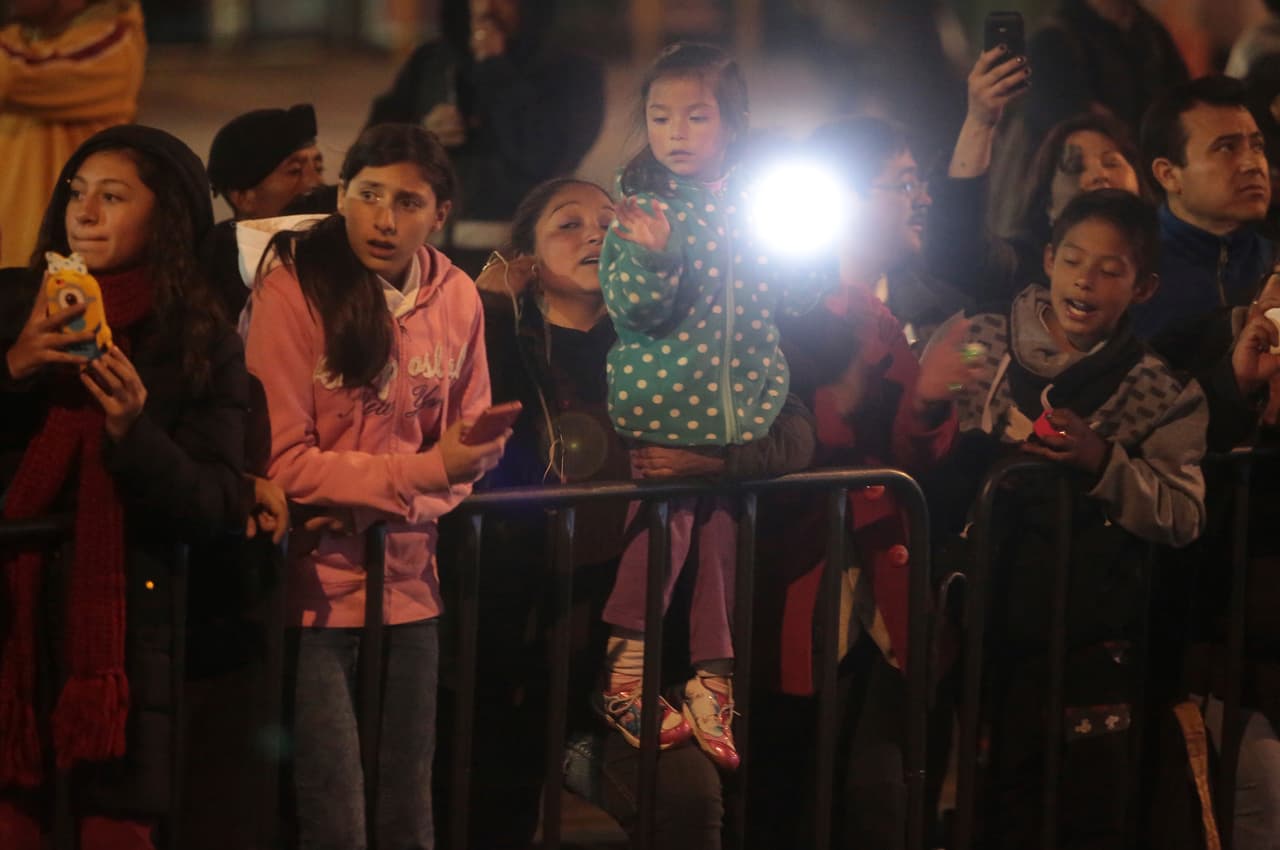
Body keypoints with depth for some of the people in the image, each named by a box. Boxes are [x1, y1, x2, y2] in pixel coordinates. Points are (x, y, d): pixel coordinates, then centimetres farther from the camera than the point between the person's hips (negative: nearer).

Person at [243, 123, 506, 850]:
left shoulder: (457, 297, 4)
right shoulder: (295, 286, -11)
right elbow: (282, 459, -15)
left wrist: (478, 446, -10)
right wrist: (421, 472, -20)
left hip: (411, 577, 5)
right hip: (320, 578, -5)